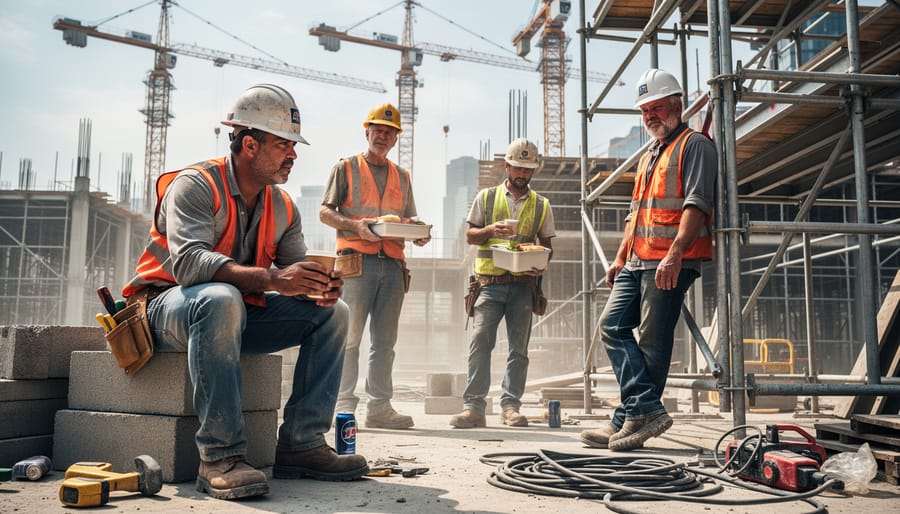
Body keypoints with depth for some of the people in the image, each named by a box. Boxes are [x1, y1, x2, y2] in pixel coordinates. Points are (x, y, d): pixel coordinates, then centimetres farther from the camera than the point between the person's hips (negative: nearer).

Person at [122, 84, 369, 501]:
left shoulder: (283, 208, 6)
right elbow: (187, 262, -31)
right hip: (169, 307, -7)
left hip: (238, 315, 7)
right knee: (221, 299, -41)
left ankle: (301, 445, -14)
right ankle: (219, 457, -35)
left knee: (332, 312, -8)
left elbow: (295, 273, 0)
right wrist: (272, 279, -42)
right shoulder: (195, 185, -15)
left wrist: (321, 287, -25)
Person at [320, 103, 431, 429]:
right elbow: (325, 212, 2)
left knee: (385, 340, 5)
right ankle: (344, 404, -1)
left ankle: (379, 406, 9)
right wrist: (356, 225, -15)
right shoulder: (346, 168, 10)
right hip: (356, 260, -4)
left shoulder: (402, 177, 23)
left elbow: (410, 221, 22)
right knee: (350, 335, -6)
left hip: (393, 264, 5)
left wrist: (419, 235, -1)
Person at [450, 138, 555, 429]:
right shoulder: (486, 197, 11)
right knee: (480, 341, -11)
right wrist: (490, 231, -11)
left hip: (523, 284, 2)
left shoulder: (541, 206, 14)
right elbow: (470, 235, 10)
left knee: (519, 347, 2)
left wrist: (541, 266, -7)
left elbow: (547, 245, 14)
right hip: (490, 282, -1)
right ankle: (473, 406, -8)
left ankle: (510, 406, 8)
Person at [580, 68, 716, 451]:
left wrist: (675, 253, -25)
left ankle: (631, 417, -2)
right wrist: (620, 258, 19)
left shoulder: (694, 146, -1)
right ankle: (648, 408, -5)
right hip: (637, 262, 9)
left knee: (653, 341, -6)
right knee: (612, 325, -1)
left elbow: (696, 204, -14)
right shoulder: (648, 157, 27)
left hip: (670, 263, -9)